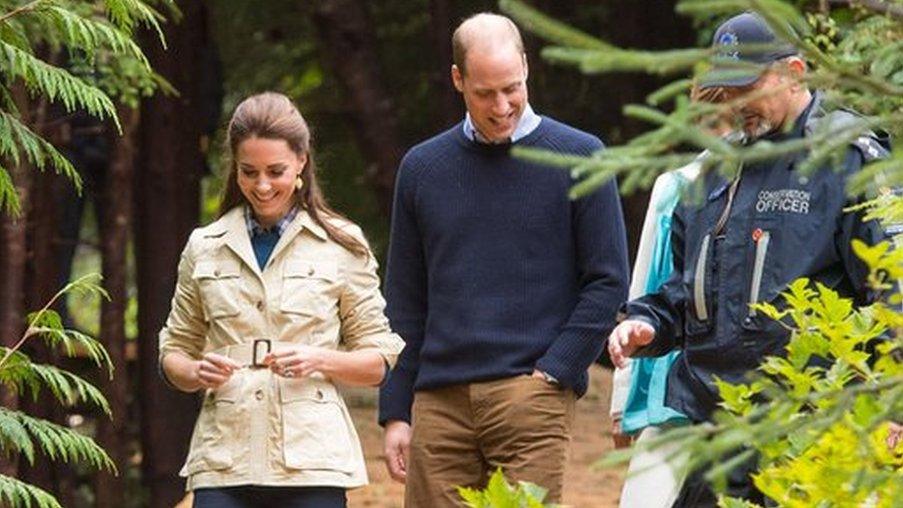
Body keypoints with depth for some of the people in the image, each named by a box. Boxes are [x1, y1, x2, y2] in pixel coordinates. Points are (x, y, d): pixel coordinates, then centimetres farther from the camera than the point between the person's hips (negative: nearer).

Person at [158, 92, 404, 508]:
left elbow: (381, 361, 7)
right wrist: (197, 371, -6)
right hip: (224, 460, 1)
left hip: (310, 459, -1)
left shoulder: (341, 247, 6)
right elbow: (174, 352, 18)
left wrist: (319, 360, -12)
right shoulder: (205, 248, 12)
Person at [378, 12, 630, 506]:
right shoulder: (422, 168, 13)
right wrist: (394, 413, 9)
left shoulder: (578, 158, 3)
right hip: (438, 404, 3)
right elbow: (405, 303, 15)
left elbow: (608, 282, 2)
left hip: (531, 395, -3)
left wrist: (553, 372, -8)